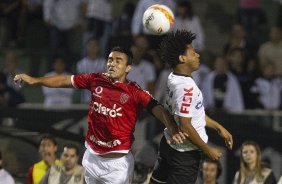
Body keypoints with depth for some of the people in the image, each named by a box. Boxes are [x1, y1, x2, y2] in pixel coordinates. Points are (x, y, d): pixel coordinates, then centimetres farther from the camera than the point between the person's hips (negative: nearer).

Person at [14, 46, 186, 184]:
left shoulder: (134, 92, -13)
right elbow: (65, 81, 10)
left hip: (118, 163, -5)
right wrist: (34, 80, 11)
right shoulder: (96, 80, 1)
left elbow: (157, 108, -25)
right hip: (92, 157, 5)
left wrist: (173, 129, -43)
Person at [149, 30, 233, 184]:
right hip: (186, 152, -10)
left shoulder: (173, 78, 3)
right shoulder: (186, 87, -27)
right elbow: (185, 126, -26)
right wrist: (208, 149, -15)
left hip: (169, 142, 10)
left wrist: (219, 128, 19)